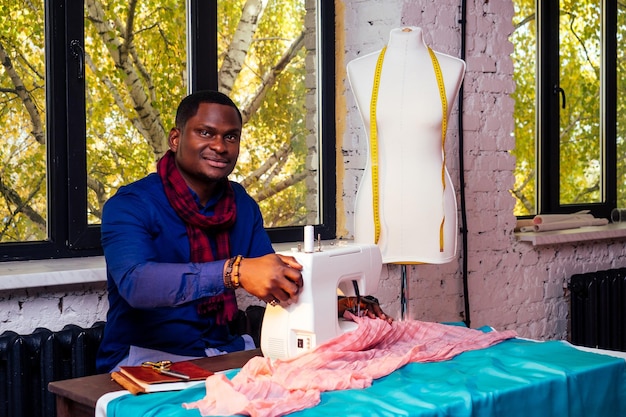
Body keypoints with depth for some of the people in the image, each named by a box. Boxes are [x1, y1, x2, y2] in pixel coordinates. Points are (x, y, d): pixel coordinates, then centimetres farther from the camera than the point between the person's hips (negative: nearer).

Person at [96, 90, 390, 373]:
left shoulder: (243, 206, 9)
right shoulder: (130, 205, -11)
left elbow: (278, 281, 12)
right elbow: (134, 283, -30)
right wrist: (235, 271, -42)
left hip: (223, 351, 6)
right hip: (145, 359, -6)